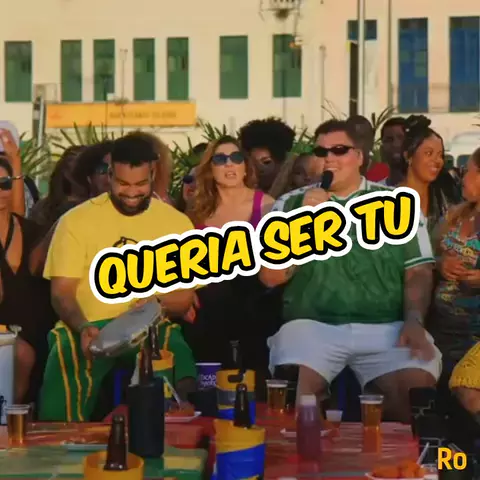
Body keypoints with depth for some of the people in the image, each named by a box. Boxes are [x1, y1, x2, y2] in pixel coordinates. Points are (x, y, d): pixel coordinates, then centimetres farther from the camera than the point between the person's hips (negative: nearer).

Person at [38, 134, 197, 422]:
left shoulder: (178, 222, 10)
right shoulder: (76, 220, 5)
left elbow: (185, 297, 8)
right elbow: (62, 291, 0)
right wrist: (83, 327, -22)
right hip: (88, 327, -1)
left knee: (183, 380, -32)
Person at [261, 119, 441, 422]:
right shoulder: (292, 205, 13)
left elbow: (418, 271, 10)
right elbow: (270, 278, 6)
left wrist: (414, 321, -8)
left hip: (388, 327, 0)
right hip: (313, 325, 0)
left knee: (418, 386, -26)